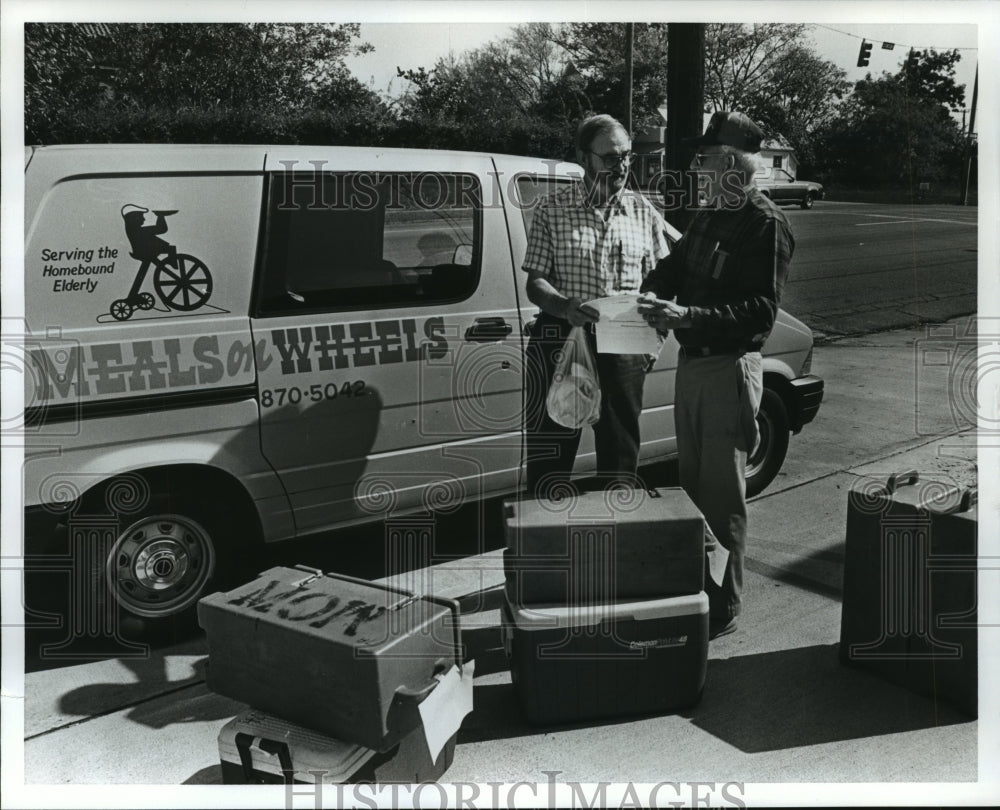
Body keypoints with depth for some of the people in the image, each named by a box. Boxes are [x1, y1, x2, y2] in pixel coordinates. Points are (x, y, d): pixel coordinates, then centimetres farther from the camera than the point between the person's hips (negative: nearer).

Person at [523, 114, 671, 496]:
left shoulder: (643, 211, 9)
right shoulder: (552, 209, 2)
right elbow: (535, 283, -1)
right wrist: (566, 307, -22)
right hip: (560, 341, -2)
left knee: (621, 450, 11)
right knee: (550, 451, -1)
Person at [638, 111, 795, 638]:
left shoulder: (765, 224, -13)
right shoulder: (708, 216, 13)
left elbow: (761, 311, -20)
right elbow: (675, 263, 21)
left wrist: (688, 316, -28)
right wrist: (653, 294, -2)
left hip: (729, 368, -8)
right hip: (691, 362, 8)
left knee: (722, 493, -2)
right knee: (692, 480, 15)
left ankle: (724, 606, 9)